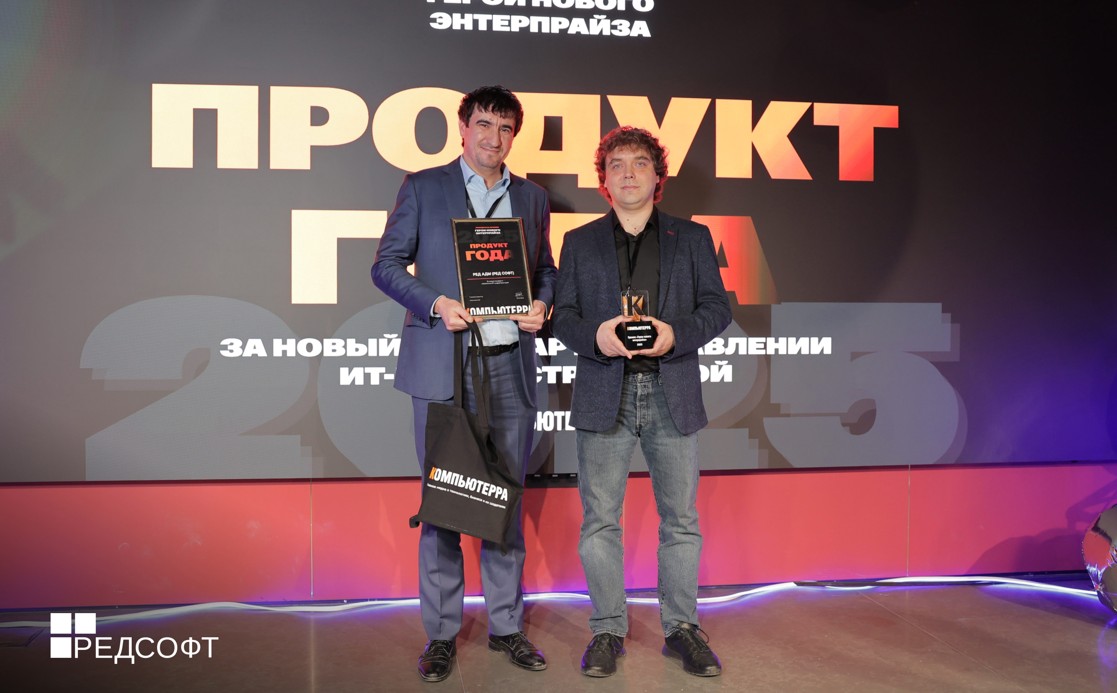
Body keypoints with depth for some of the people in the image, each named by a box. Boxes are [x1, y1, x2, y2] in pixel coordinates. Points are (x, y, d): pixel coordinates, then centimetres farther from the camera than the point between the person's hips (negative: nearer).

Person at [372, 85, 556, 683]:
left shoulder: (532, 198, 16)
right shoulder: (423, 187, 6)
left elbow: (545, 269, 21)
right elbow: (386, 265, 3)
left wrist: (541, 304, -1)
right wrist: (436, 304, -13)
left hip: (511, 365, 3)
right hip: (443, 363, -3)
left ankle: (507, 625, 21)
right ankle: (441, 633, 15)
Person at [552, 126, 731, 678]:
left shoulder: (692, 238, 11)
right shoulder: (579, 242, 12)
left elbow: (717, 307, 6)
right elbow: (562, 316, 7)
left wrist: (676, 335, -13)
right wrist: (595, 337, -14)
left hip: (673, 395, 0)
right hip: (604, 397, 0)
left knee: (681, 519, 6)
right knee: (599, 519, 3)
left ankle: (682, 628, 20)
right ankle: (608, 630, 17)